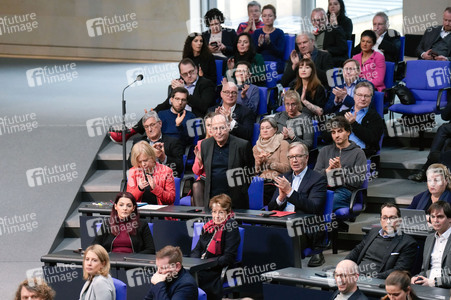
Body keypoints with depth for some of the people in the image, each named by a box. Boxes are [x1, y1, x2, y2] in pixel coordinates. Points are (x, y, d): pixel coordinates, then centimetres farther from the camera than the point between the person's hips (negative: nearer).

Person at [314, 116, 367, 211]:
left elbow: (358, 181, 1)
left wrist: (340, 170, -8)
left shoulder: (358, 153, 12)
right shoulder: (324, 151, 25)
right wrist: (328, 170, -5)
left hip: (346, 190, -3)